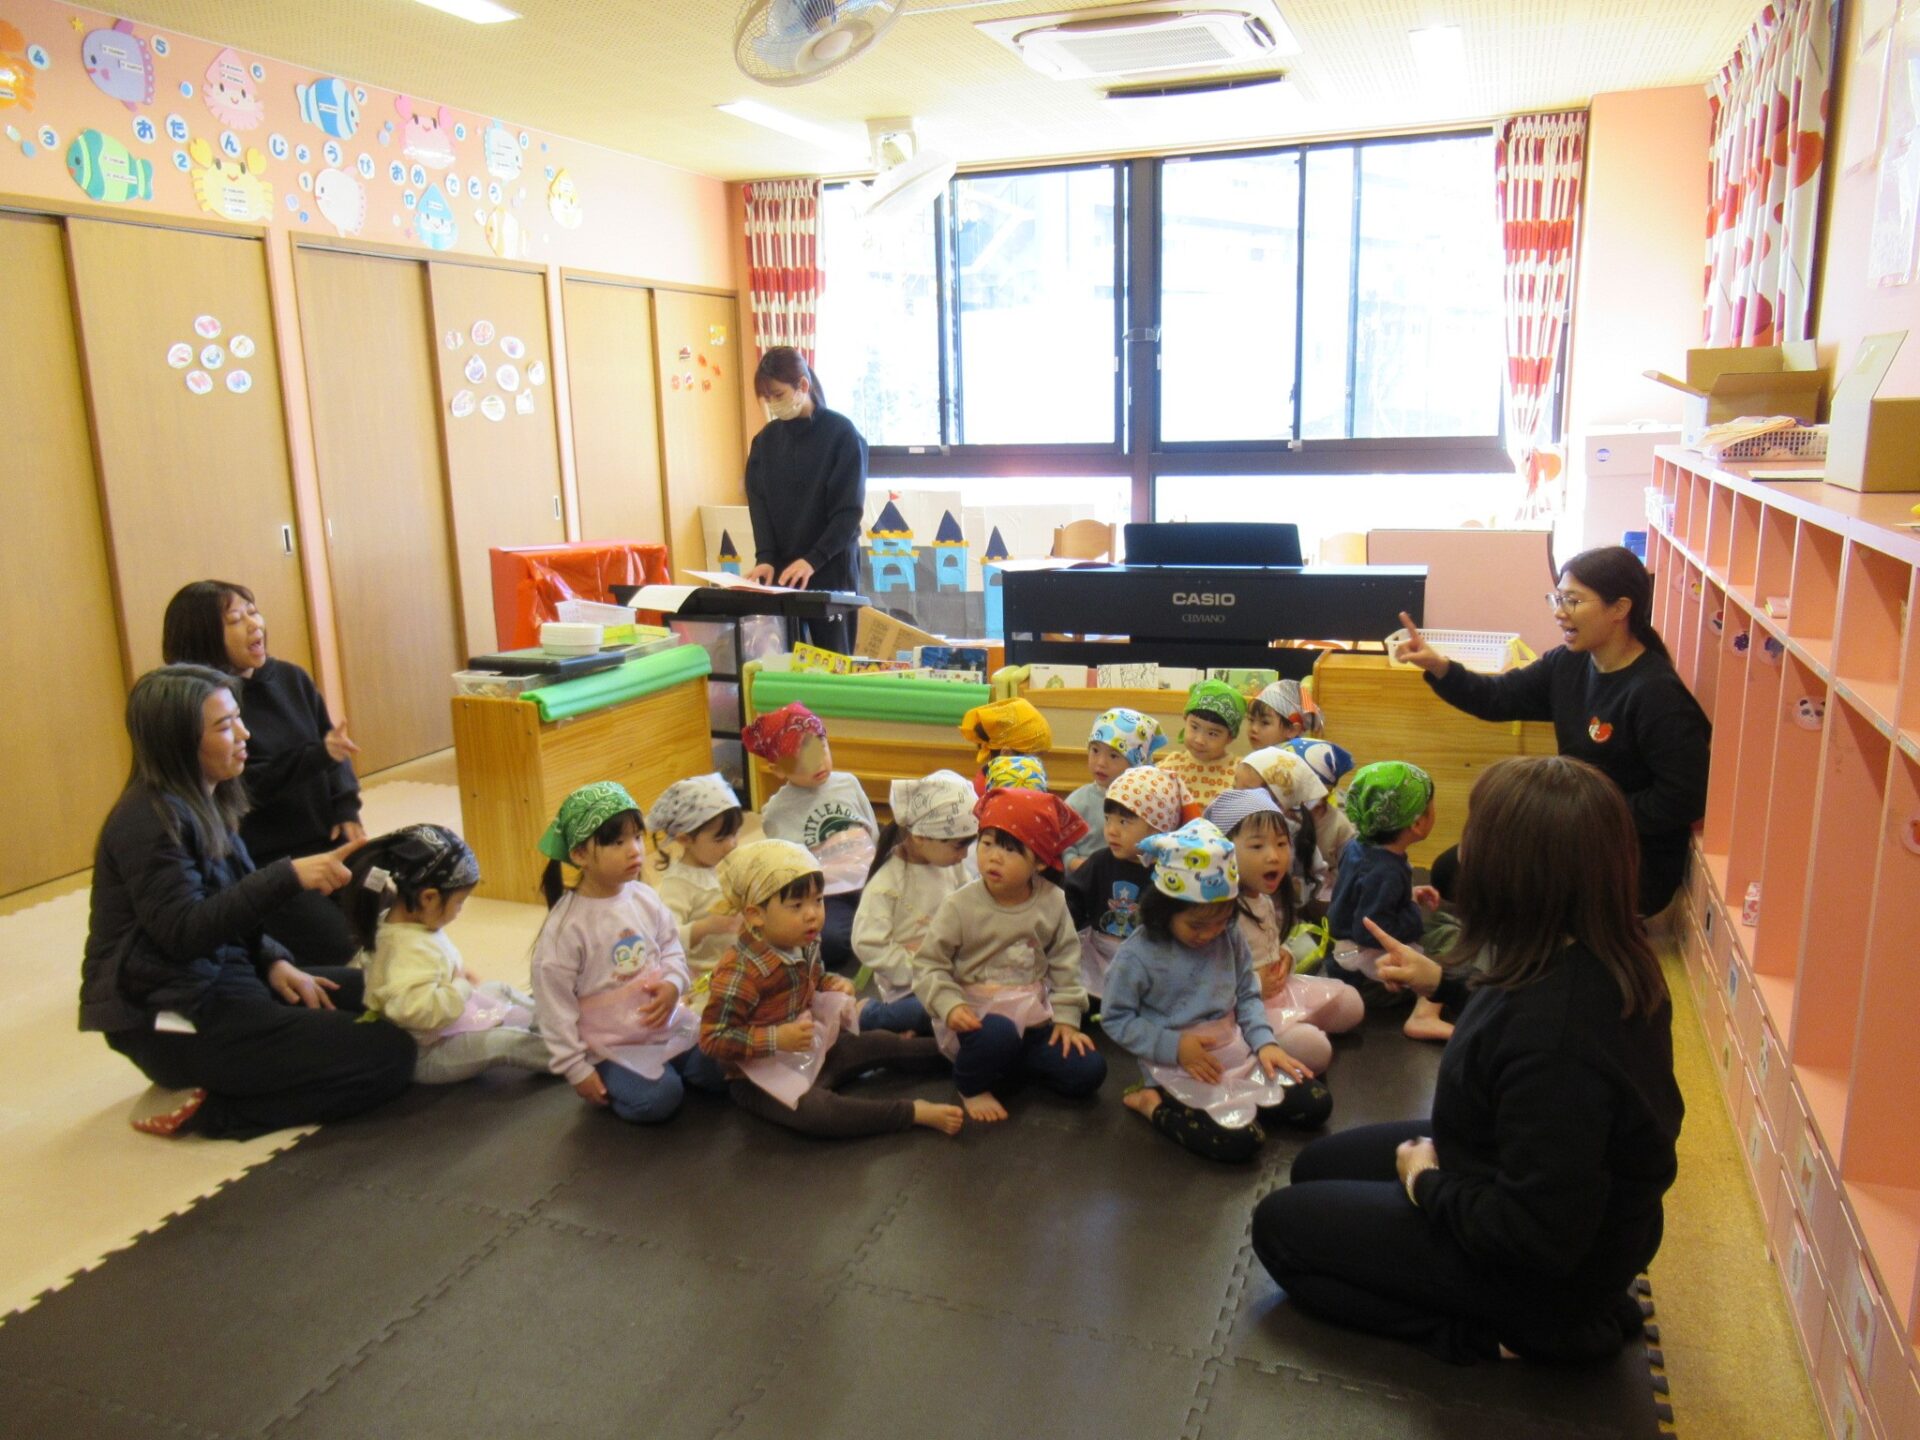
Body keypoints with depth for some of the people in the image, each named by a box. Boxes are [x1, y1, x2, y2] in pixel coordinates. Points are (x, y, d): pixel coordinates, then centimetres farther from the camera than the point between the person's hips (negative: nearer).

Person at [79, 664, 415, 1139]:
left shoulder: (205, 803, 9)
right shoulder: (150, 820, -19)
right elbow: (184, 931, -28)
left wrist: (273, 961, -1)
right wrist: (289, 876, -34)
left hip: (220, 979, 10)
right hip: (172, 1021, -10)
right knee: (388, 1055, -17)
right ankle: (204, 1109, -8)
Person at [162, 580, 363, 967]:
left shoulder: (290, 678, 5)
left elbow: (335, 746, 10)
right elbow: (247, 786, -20)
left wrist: (346, 811, -4)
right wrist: (319, 755, -30)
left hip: (324, 839, 6)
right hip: (261, 860, -6)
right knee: (334, 944, -15)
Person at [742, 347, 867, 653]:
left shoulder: (841, 433, -5)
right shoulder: (765, 439, 9)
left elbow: (849, 510, -9)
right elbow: (759, 504, 4)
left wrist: (814, 560, -20)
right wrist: (765, 558, -12)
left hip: (832, 569, -4)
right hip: (780, 570, 4)